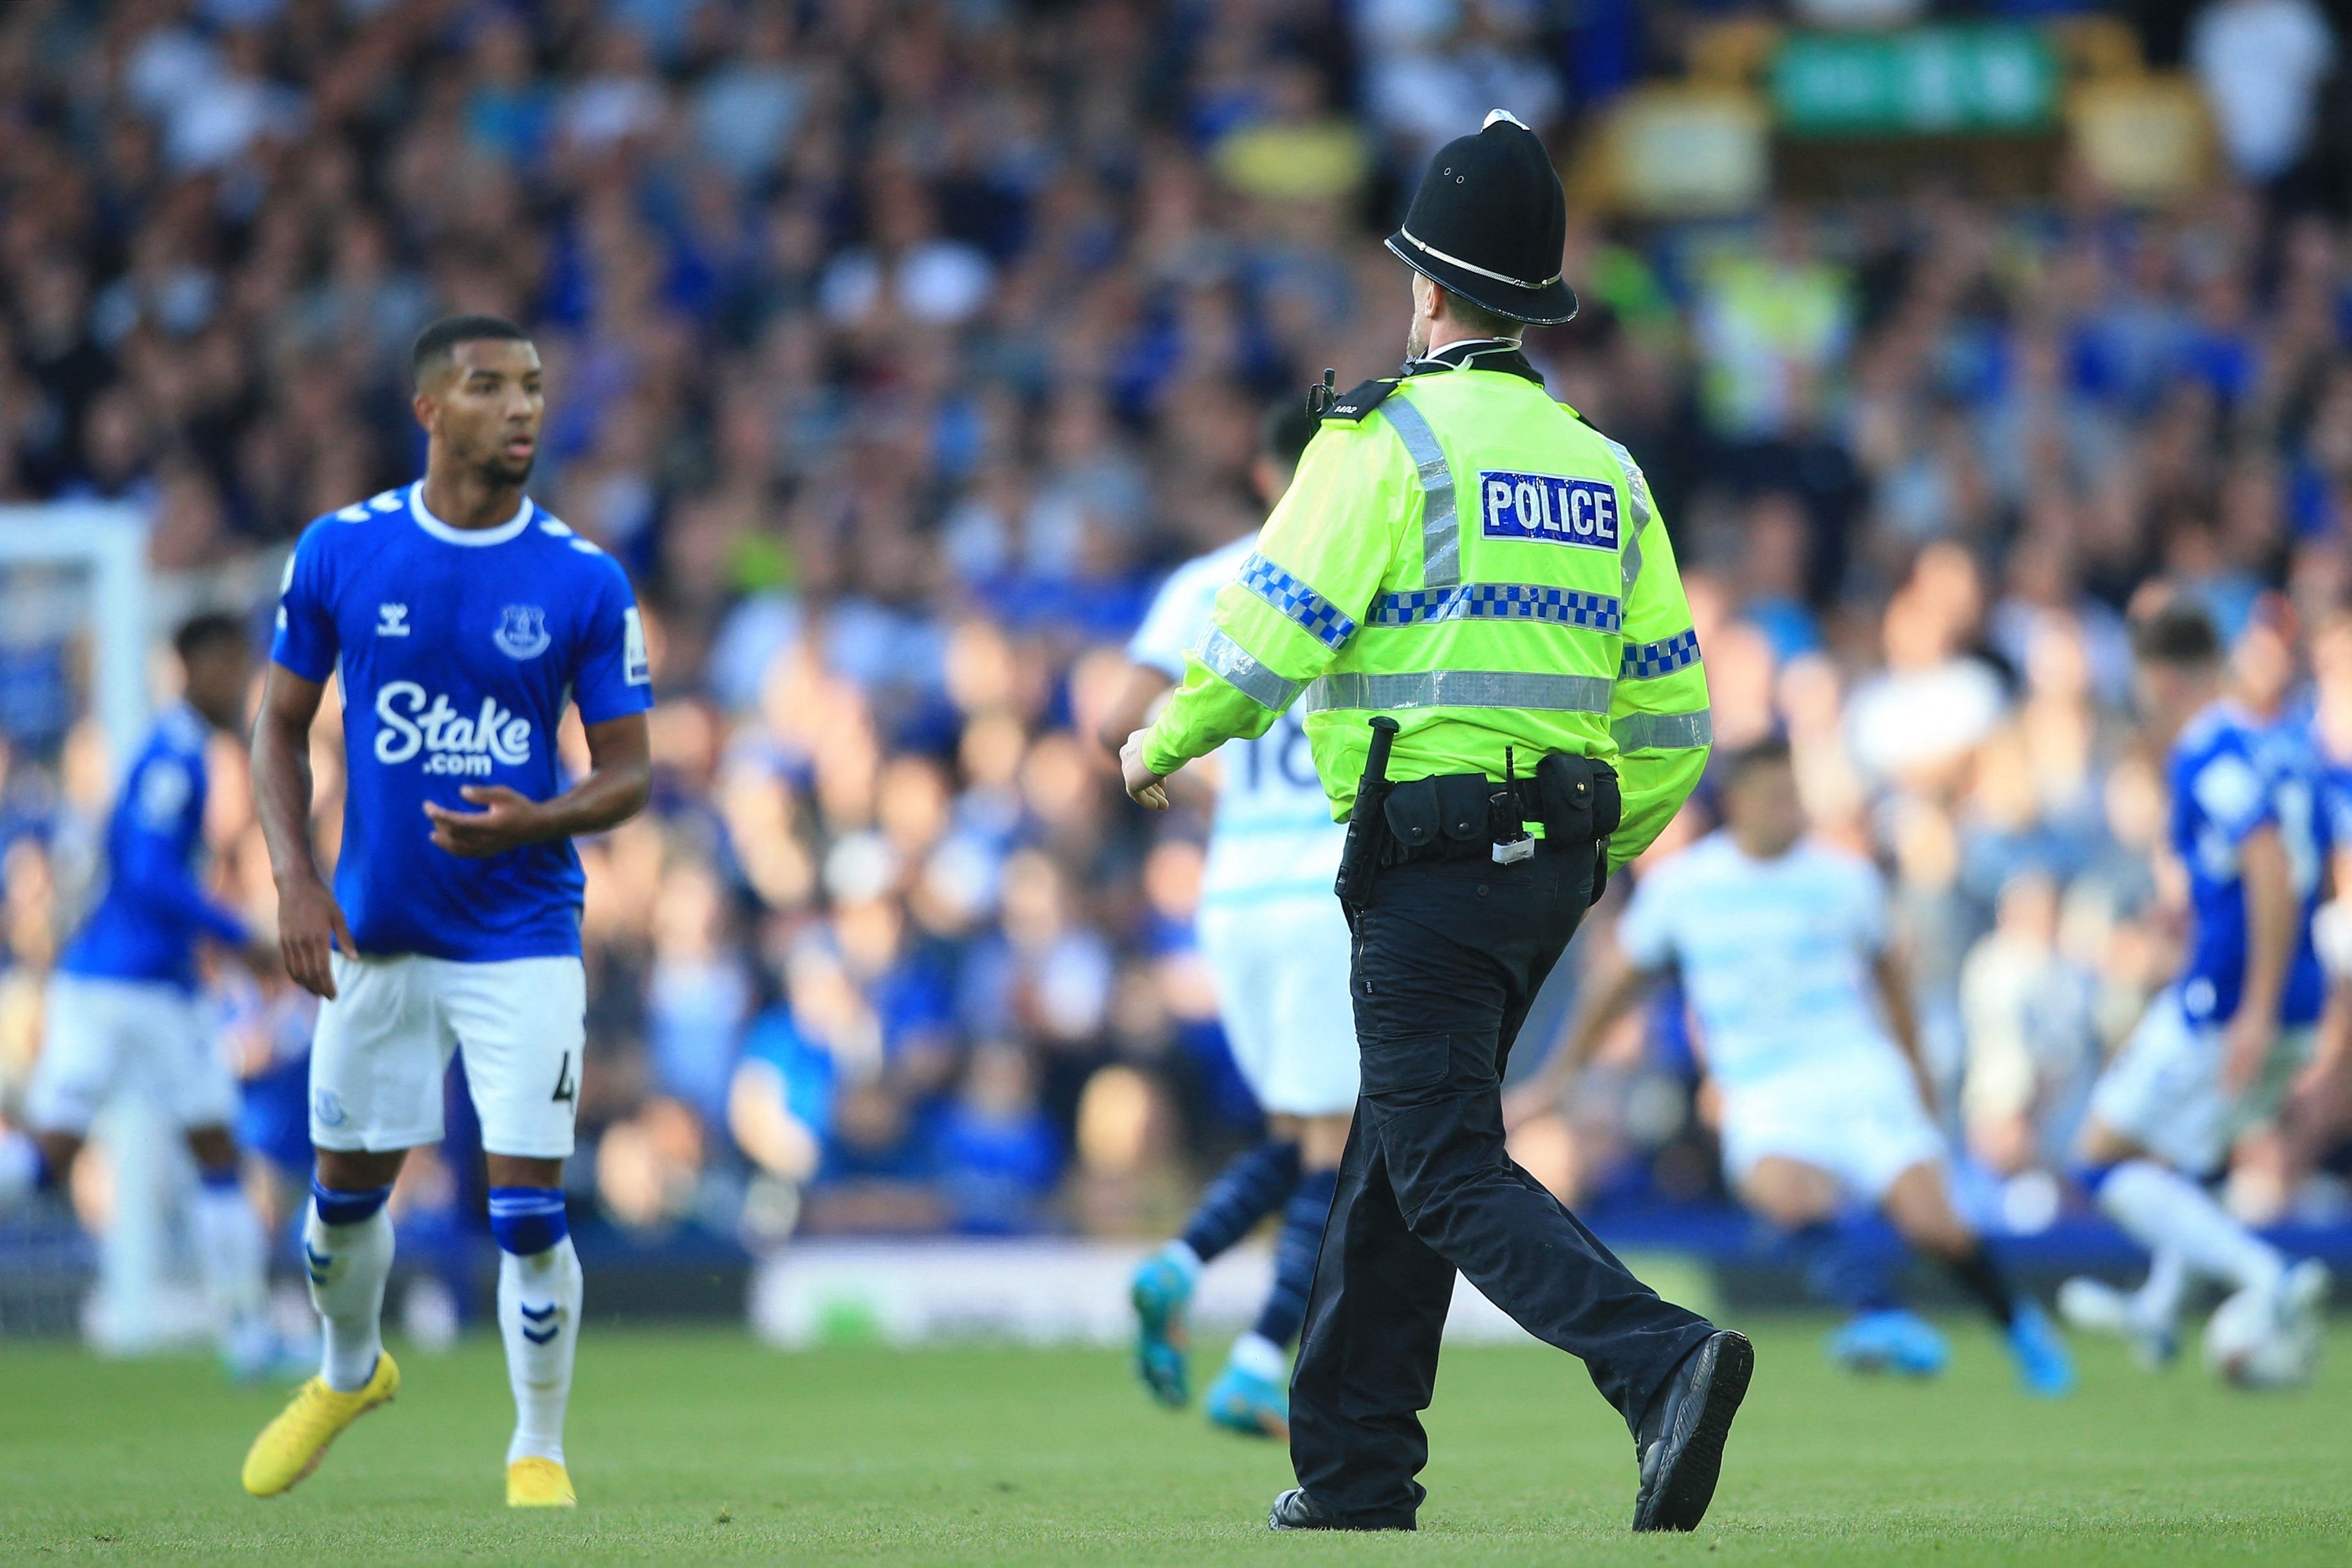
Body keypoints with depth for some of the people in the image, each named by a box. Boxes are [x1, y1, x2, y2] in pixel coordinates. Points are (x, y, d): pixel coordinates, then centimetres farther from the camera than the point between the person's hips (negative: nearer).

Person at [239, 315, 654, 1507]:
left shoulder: (584, 583, -6)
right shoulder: (340, 552, -3)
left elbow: (626, 773, -1)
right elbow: (282, 727, 6)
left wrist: (538, 821, -22)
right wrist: (295, 881, -6)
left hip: (523, 939, -2)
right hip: (374, 932, 2)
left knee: (529, 1214, -9)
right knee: (347, 1189, 14)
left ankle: (538, 1452, 9)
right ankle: (347, 1373, 43)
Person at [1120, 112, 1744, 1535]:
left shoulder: (1388, 440, -8)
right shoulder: (1603, 468, 12)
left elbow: (1271, 633, -13)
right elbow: (1671, 710, 12)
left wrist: (1162, 745, 5)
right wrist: (1597, 858, 26)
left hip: (1427, 855, -7)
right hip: (1557, 860, 7)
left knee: (1451, 1173, -8)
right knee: (1397, 1148, 17)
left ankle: (1663, 1362, -29)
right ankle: (1356, 1470, 20)